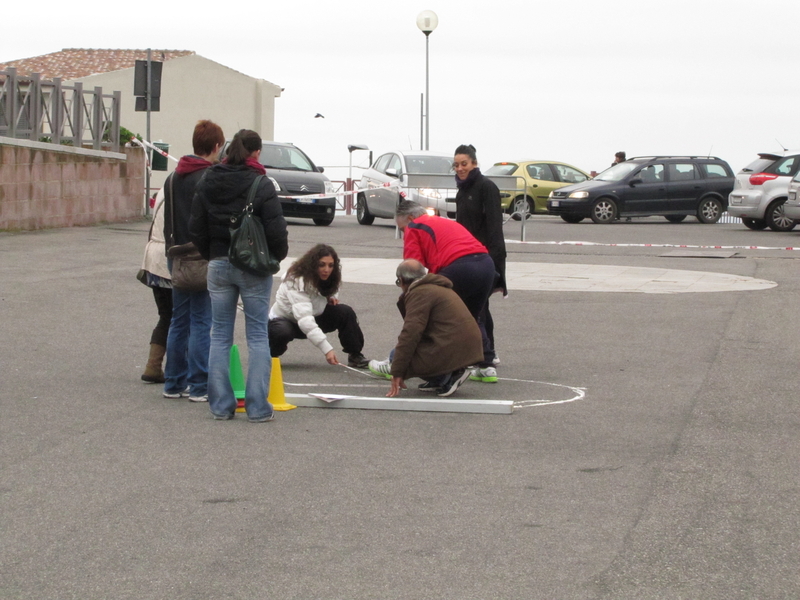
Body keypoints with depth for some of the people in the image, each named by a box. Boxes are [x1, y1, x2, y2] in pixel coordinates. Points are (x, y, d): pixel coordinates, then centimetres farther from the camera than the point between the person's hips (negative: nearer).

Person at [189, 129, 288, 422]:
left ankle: (221, 405, 9)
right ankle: (257, 407, 0)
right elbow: (276, 231, -13)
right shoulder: (261, 185, -11)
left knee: (220, 335, 10)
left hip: (218, 265, 4)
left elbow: (196, 229, 5)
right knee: (257, 336, 2)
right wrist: (276, 256, 5)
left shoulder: (207, 183, 3)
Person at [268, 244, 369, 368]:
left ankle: (355, 356, -10)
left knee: (345, 312, -19)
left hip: (314, 317, 6)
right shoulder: (297, 280, -32)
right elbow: (304, 319, -43)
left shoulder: (328, 279, -8)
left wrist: (331, 298, -8)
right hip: (284, 319, -6)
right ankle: (270, 354, -8)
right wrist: (327, 349, -51)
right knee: (282, 332, -42)